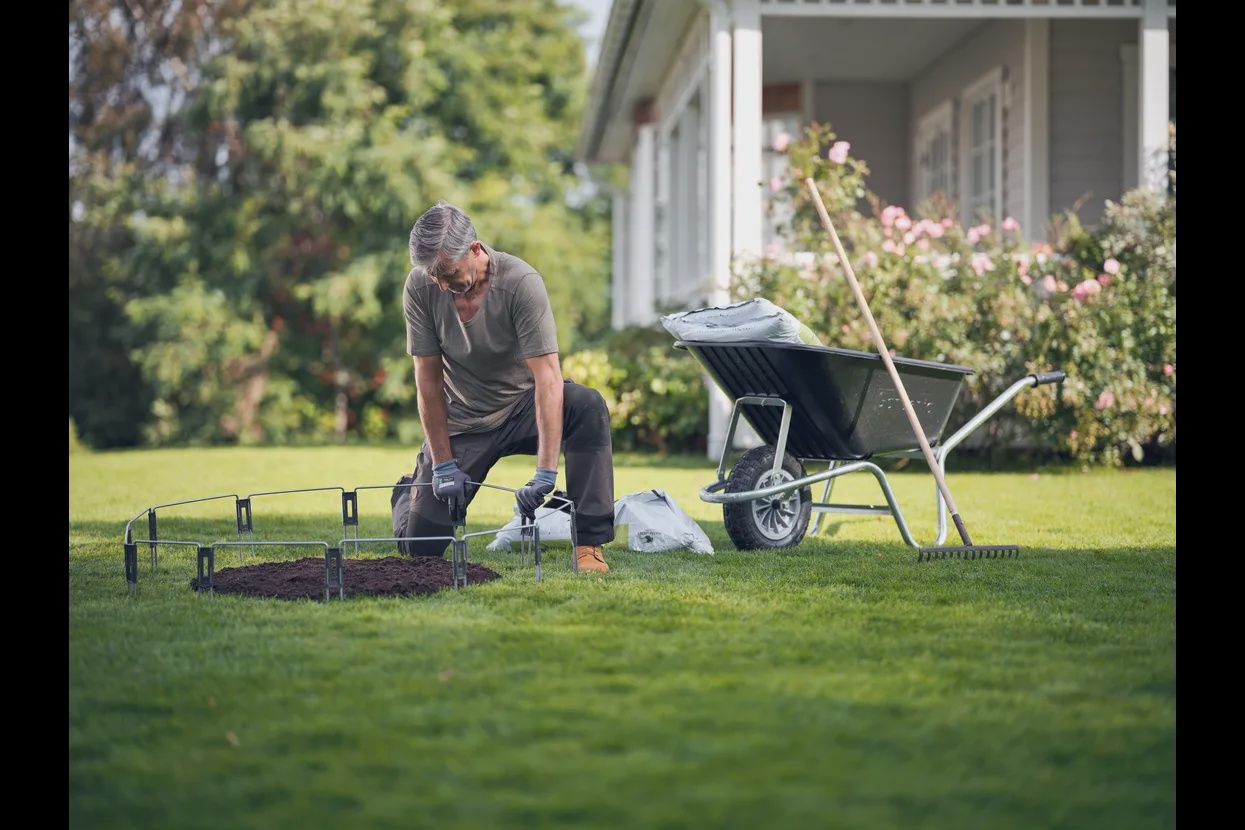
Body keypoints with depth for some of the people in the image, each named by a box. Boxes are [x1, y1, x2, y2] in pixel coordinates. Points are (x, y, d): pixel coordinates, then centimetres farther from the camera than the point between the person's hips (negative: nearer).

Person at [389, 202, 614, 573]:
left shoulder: (520, 282, -26)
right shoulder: (419, 286, -16)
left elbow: (548, 377, -32)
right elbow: (429, 378, -11)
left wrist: (545, 472, -39)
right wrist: (443, 465, -13)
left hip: (523, 405, -2)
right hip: (462, 420, 2)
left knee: (588, 406, -35)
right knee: (419, 545, -6)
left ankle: (590, 542, -28)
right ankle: (410, 492, 33)